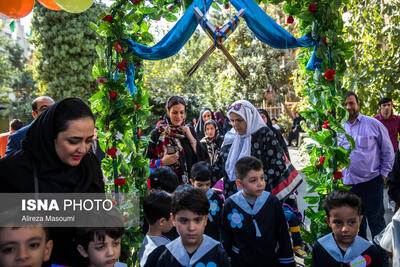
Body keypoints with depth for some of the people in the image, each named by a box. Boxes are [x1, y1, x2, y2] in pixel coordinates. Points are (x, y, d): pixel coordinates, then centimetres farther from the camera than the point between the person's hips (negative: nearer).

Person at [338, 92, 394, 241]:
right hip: (349, 182, 3)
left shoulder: (373, 124, -4)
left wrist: (384, 173, 0)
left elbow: (388, 150, 3)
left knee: (376, 221, 4)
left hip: (371, 181, -3)